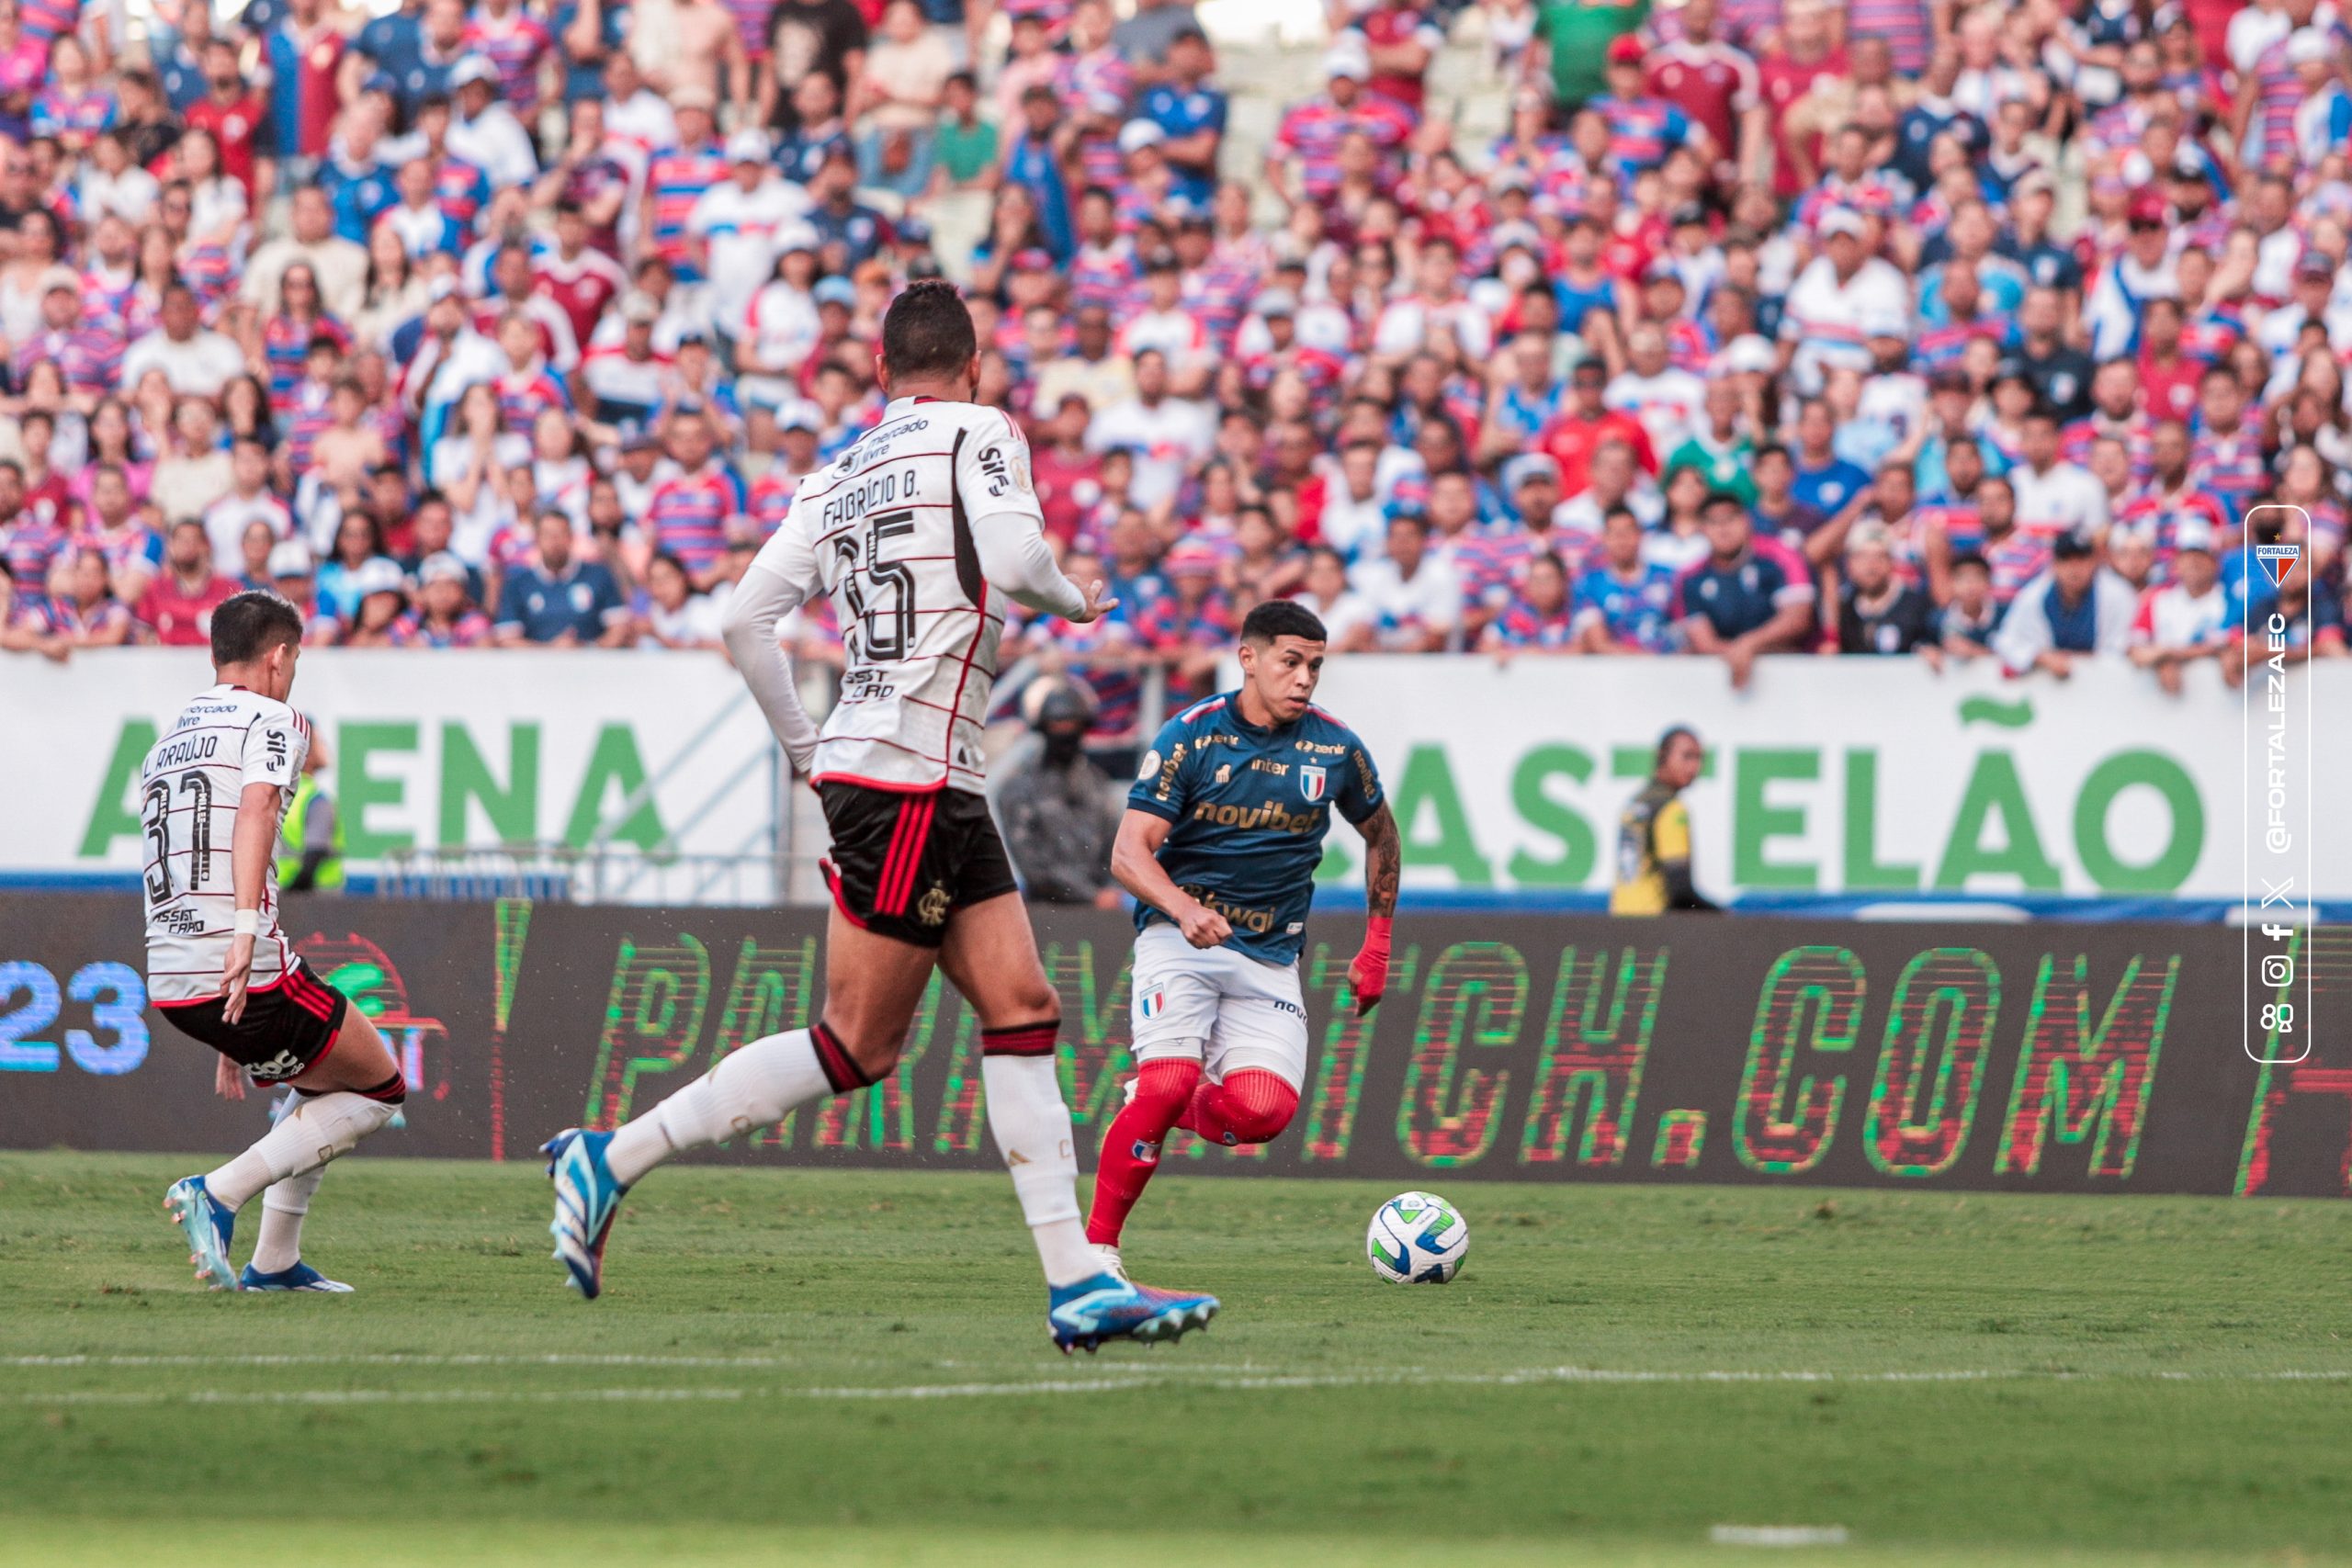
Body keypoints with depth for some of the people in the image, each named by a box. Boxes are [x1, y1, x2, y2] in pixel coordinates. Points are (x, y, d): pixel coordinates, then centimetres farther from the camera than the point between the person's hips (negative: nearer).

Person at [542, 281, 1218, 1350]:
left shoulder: (839, 474, 14)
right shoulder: (979, 432, -3)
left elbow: (745, 619, 10)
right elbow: (1012, 558, -21)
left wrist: (801, 743, 21)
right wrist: (1074, 599, 0)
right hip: (911, 776, -8)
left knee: (1023, 1011, 4)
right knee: (856, 1046, -5)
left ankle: (1079, 1284, -2)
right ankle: (612, 1158, -2)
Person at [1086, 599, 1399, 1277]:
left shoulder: (1337, 750, 2)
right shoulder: (1190, 737, -7)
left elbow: (1381, 836, 21)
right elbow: (1130, 852, -13)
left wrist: (1376, 949, 18)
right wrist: (1184, 910, -32)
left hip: (1269, 957, 3)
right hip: (1178, 939, -3)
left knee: (1264, 1109, -21)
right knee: (1170, 1080, -25)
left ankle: (1174, 1111, 13)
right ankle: (1097, 1246, -13)